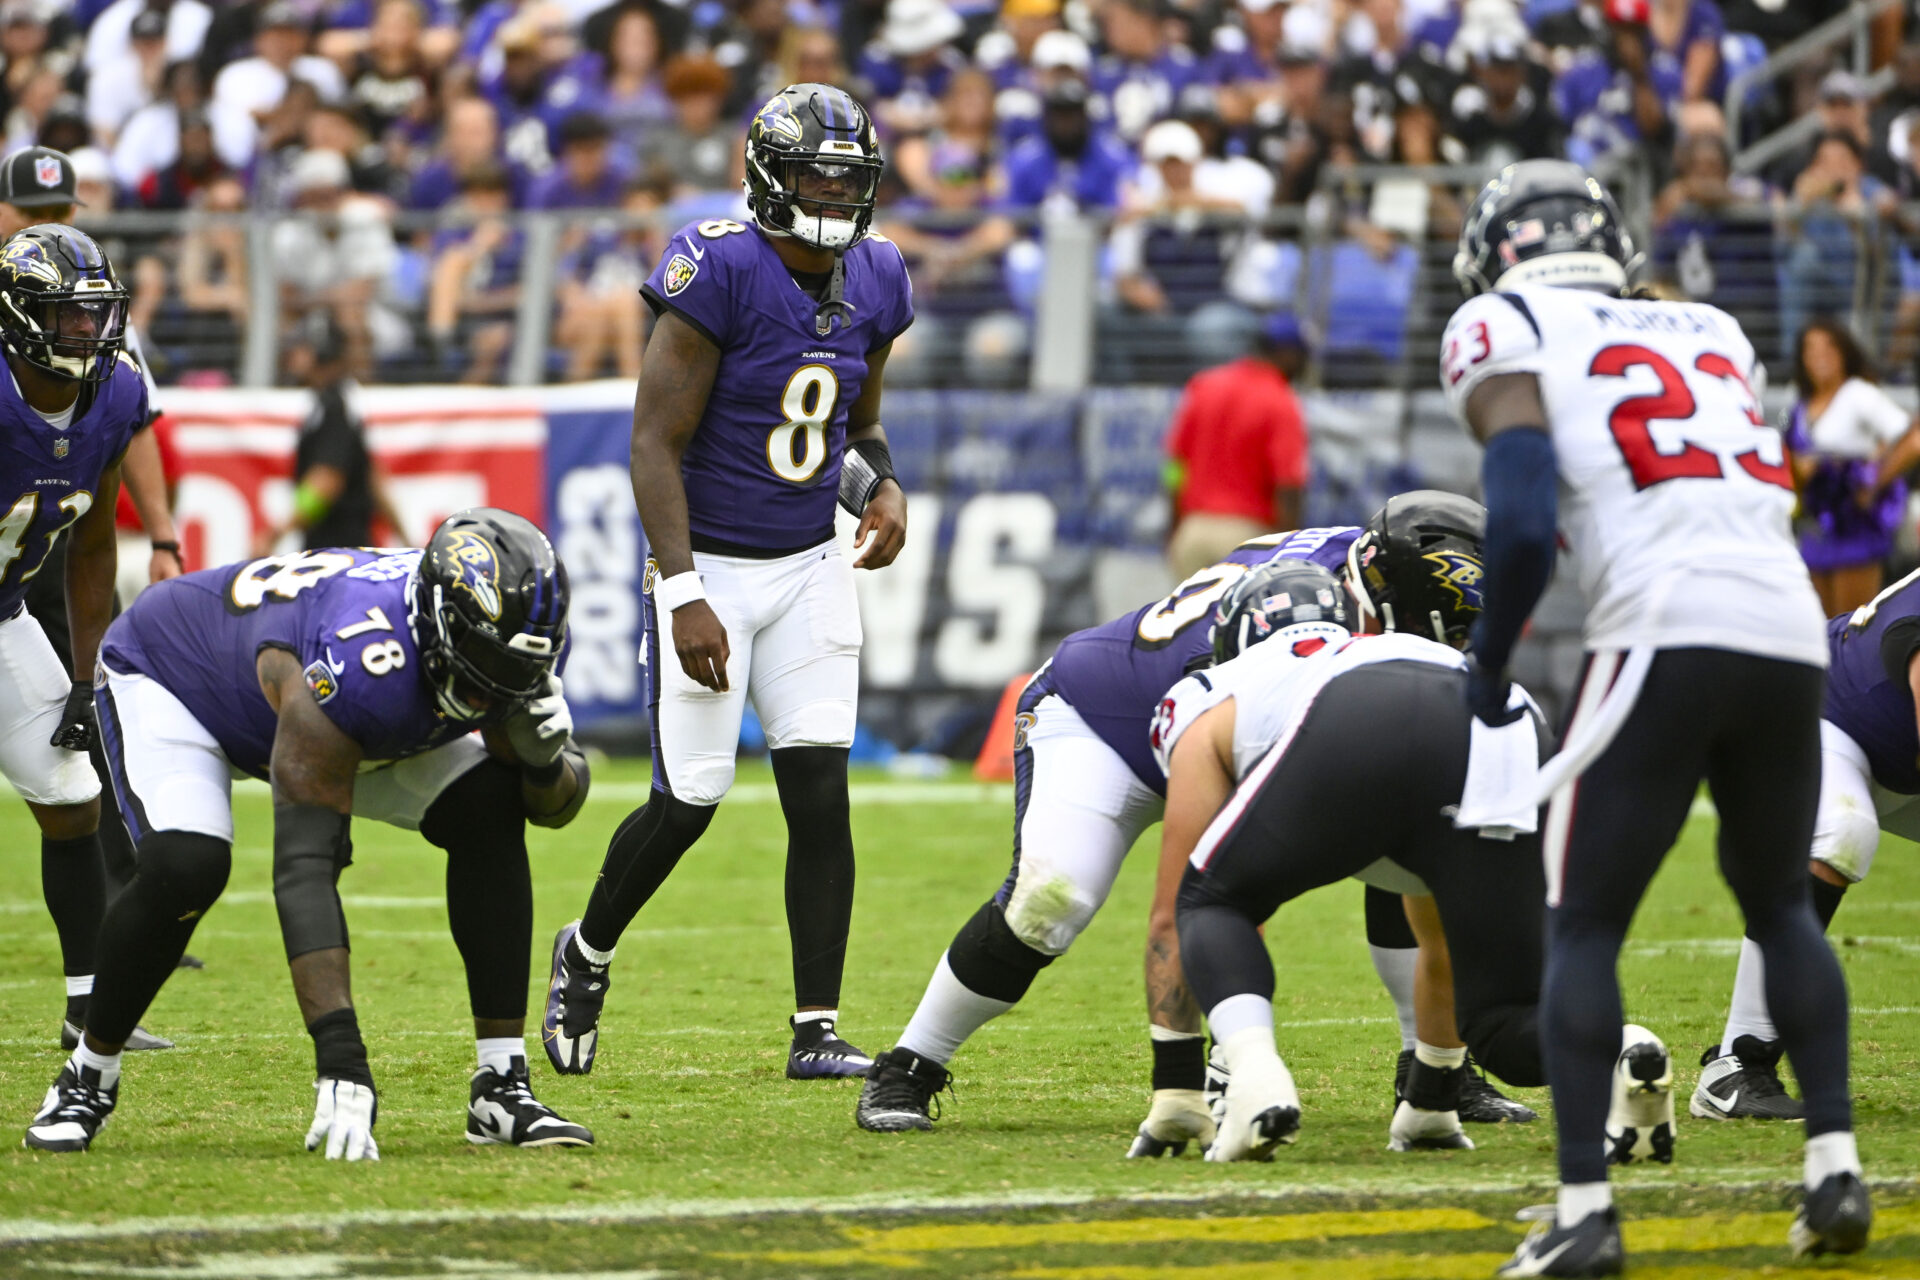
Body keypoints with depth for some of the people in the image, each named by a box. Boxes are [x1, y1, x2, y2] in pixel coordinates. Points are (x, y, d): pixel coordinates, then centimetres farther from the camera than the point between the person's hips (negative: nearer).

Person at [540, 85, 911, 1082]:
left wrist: (881, 491, -3)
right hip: (710, 567, -5)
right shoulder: (721, 272, -18)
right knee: (687, 803, -3)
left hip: (809, 568, 5)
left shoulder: (872, 283, 4)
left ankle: (816, 1031, -1)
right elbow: (655, 445, -17)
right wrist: (684, 597, -23)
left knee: (820, 795, -4)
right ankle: (586, 955, 25)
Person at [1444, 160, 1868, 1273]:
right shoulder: (1711, 333, 26)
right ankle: (1837, 1168, 14)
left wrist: (1486, 668, 8)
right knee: (1780, 904, 24)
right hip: (1792, 631, 5)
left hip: (1665, 637, -5)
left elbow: (1525, 527, -5)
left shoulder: (1509, 336, 7)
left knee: (1584, 925, 5)